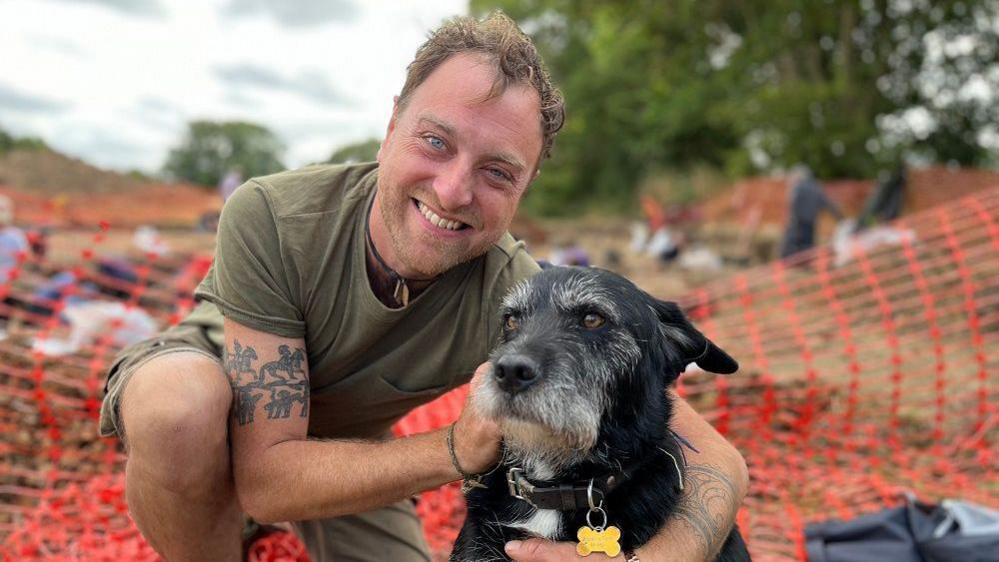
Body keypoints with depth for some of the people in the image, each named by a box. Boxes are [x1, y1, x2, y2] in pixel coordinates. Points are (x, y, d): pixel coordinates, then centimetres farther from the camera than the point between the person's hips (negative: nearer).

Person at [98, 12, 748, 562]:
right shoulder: (270, 219, -35)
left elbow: (717, 461, -31)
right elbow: (266, 478, -34)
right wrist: (456, 449, -47)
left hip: (349, 448, 3)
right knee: (181, 404, -38)